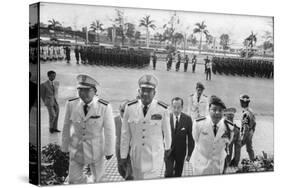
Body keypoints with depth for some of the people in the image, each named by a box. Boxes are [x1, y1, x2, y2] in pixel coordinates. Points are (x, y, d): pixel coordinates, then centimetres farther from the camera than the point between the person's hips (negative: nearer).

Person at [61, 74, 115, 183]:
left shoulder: (105, 107, -23)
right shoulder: (71, 104, -16)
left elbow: (109, 130, -13)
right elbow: (67, 126, -4)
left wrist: (109, 151, -5)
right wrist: (64, 147, 4)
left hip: (96, 149, -2)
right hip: (77, 148, 2)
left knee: (98, 178, 17)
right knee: (74, 180, 7)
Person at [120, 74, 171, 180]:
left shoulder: (162, 109, -15)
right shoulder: (130, 108, -10)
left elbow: (166, 131, 2)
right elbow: (125, 134, -2)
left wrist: (167, 147, 16)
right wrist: (123, 155, 4)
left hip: (155, 156, -2)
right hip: (136, 154, 2)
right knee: (137, 179, 18)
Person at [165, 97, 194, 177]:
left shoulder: (187, 119, -7)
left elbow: (190, 137, -2)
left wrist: (189, 153, -3)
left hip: (181, 152, 1)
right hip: (168, 150, -1)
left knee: (178, 174, 11)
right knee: (168, 173, -8)